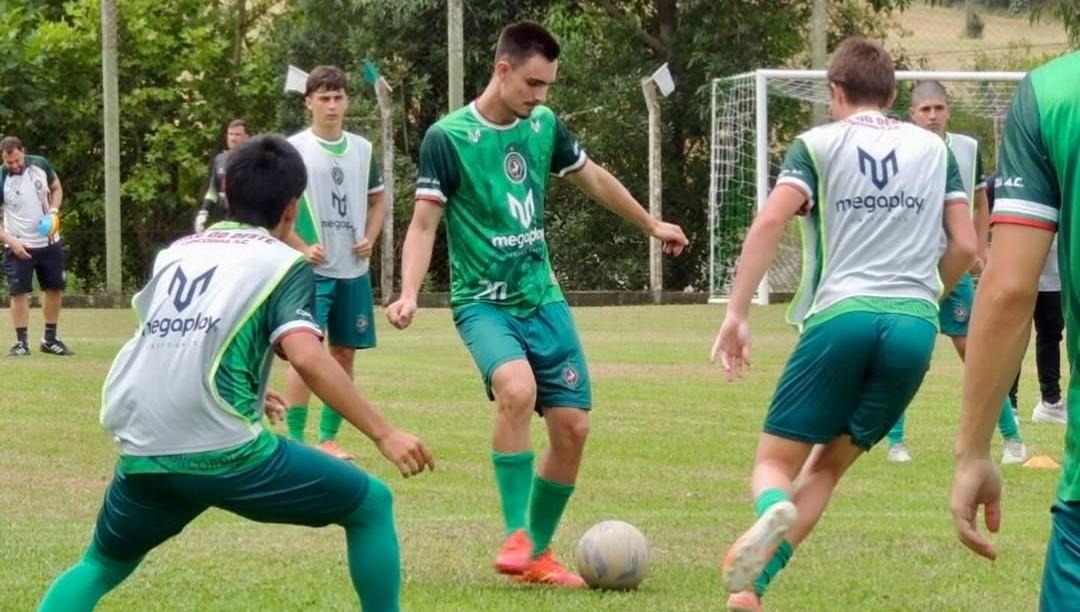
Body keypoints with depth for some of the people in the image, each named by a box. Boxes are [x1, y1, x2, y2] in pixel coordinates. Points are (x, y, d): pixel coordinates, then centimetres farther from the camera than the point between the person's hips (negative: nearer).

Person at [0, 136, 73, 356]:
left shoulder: (40, 164, -8)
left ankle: (50, 339, 21)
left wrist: (54, 211, -8)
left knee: (55, 289, 9)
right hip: (19, 246, -4)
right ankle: (22, 342, 0)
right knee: (19, 292, -7)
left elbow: (57, 188, 10)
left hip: (49, 242, 4)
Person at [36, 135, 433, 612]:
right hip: (223, 454, -5)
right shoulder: (283, 263, 3)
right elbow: (306, 358, -14)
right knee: (371, 506, 11)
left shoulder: (178, 251, 21)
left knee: (101, 568, 29)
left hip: (143, 454, 5)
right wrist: (384, 434, -12)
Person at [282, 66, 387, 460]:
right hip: (311, 270, -5)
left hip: (353, 270, 5)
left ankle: (328, 438, 16)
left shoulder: (362, 149, 9)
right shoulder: (292, 149, -5)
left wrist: (370, 239, 4)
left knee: (344, 353, 7)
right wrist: (301, 248, -14)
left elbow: (378, 200, 21)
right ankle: (295, 440, -7)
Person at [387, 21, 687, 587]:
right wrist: (409, 295, -27)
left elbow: (594, 179, 20)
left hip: (542, 298, 6)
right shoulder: (448, 137, -13)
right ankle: (515, 535, -21)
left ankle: (538, 556, 16)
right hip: (483, 302, -6)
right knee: (516, 389, -33)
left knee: (572, 426, -1)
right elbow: (424, 223, -12)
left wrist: (651, 225, 31)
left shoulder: (544, 126, 3)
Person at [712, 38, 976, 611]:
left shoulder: (817, 144, 9)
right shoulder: (934, 148, 17)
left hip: (840, 316, -2)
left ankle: (773, 512, -33)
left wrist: (736, 315, -8)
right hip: (914, 326, 3)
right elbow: (965, 247, 12)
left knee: (775, 460, 6)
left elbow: (769, 223, -7)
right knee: (826, 465, 14)